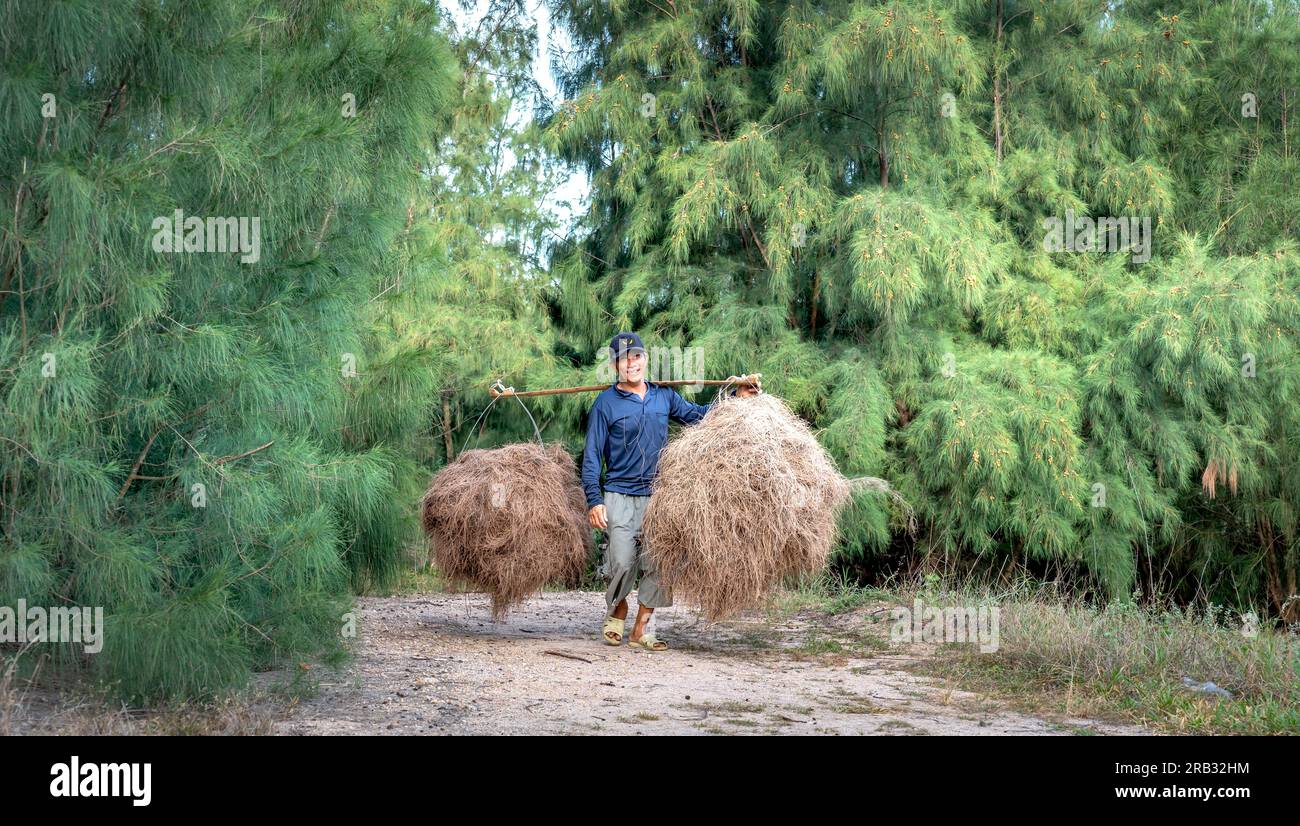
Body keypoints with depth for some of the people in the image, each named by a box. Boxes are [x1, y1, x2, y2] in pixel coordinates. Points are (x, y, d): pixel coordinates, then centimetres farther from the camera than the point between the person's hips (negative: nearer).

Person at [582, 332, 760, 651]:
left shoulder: (664, 396, 9)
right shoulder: (606, 403, -2)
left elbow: (699, 415, 21)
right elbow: (592, 455, -4)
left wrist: (736, 396, 12)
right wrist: (594, 499, -12)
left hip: (658, 496, 4)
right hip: (620, 496, -3)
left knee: (658, 565, -1)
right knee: (623, 563, -8)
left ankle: (640, 630, 11)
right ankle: (617, 612, 22)